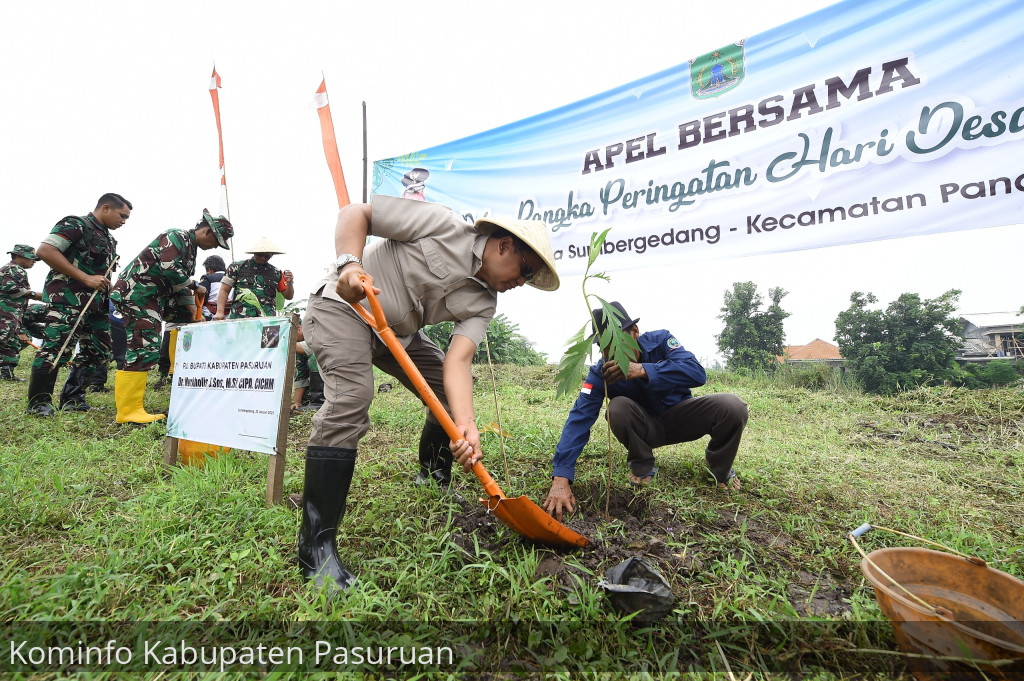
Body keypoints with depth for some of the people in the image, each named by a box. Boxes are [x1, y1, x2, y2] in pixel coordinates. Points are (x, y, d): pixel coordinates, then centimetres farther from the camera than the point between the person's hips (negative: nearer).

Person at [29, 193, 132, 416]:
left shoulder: (108, 238, 20)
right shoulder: (75, 224, -6)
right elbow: (44, 251, -18)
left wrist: (108, 286, 10)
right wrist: (86, 278, -20)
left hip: (96, 303, 9)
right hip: (68, 298, -9)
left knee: (98, 350, 9)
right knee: (56, 349, -8)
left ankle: (72, 398, 19)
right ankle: (38, 402, 4)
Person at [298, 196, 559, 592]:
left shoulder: (484, 302, -3)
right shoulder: (445, 226, -19)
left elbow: (458, 359, -18)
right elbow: (355, 213, -15)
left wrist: (465, 424, -34)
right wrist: (349, 263, -35)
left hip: (397, 331, 8)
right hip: (342, 306, -7)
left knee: (453, 394, 5)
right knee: (350, 399, -27)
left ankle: (434, 483, 27)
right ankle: (315, 547, -19)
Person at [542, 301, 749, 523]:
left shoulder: (660, 341, -21)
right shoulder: (600, 373, -22)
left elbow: (697, 373, -36)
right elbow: (579, 419, -32)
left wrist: (642, 370, -49)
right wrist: (561, 479, -43)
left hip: (682, 417, 1)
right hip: (646, 428, -1)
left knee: (732, 406, -26)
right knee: (618, 407, -33)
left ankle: (720, 467, 5)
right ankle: (642, 468, -5)